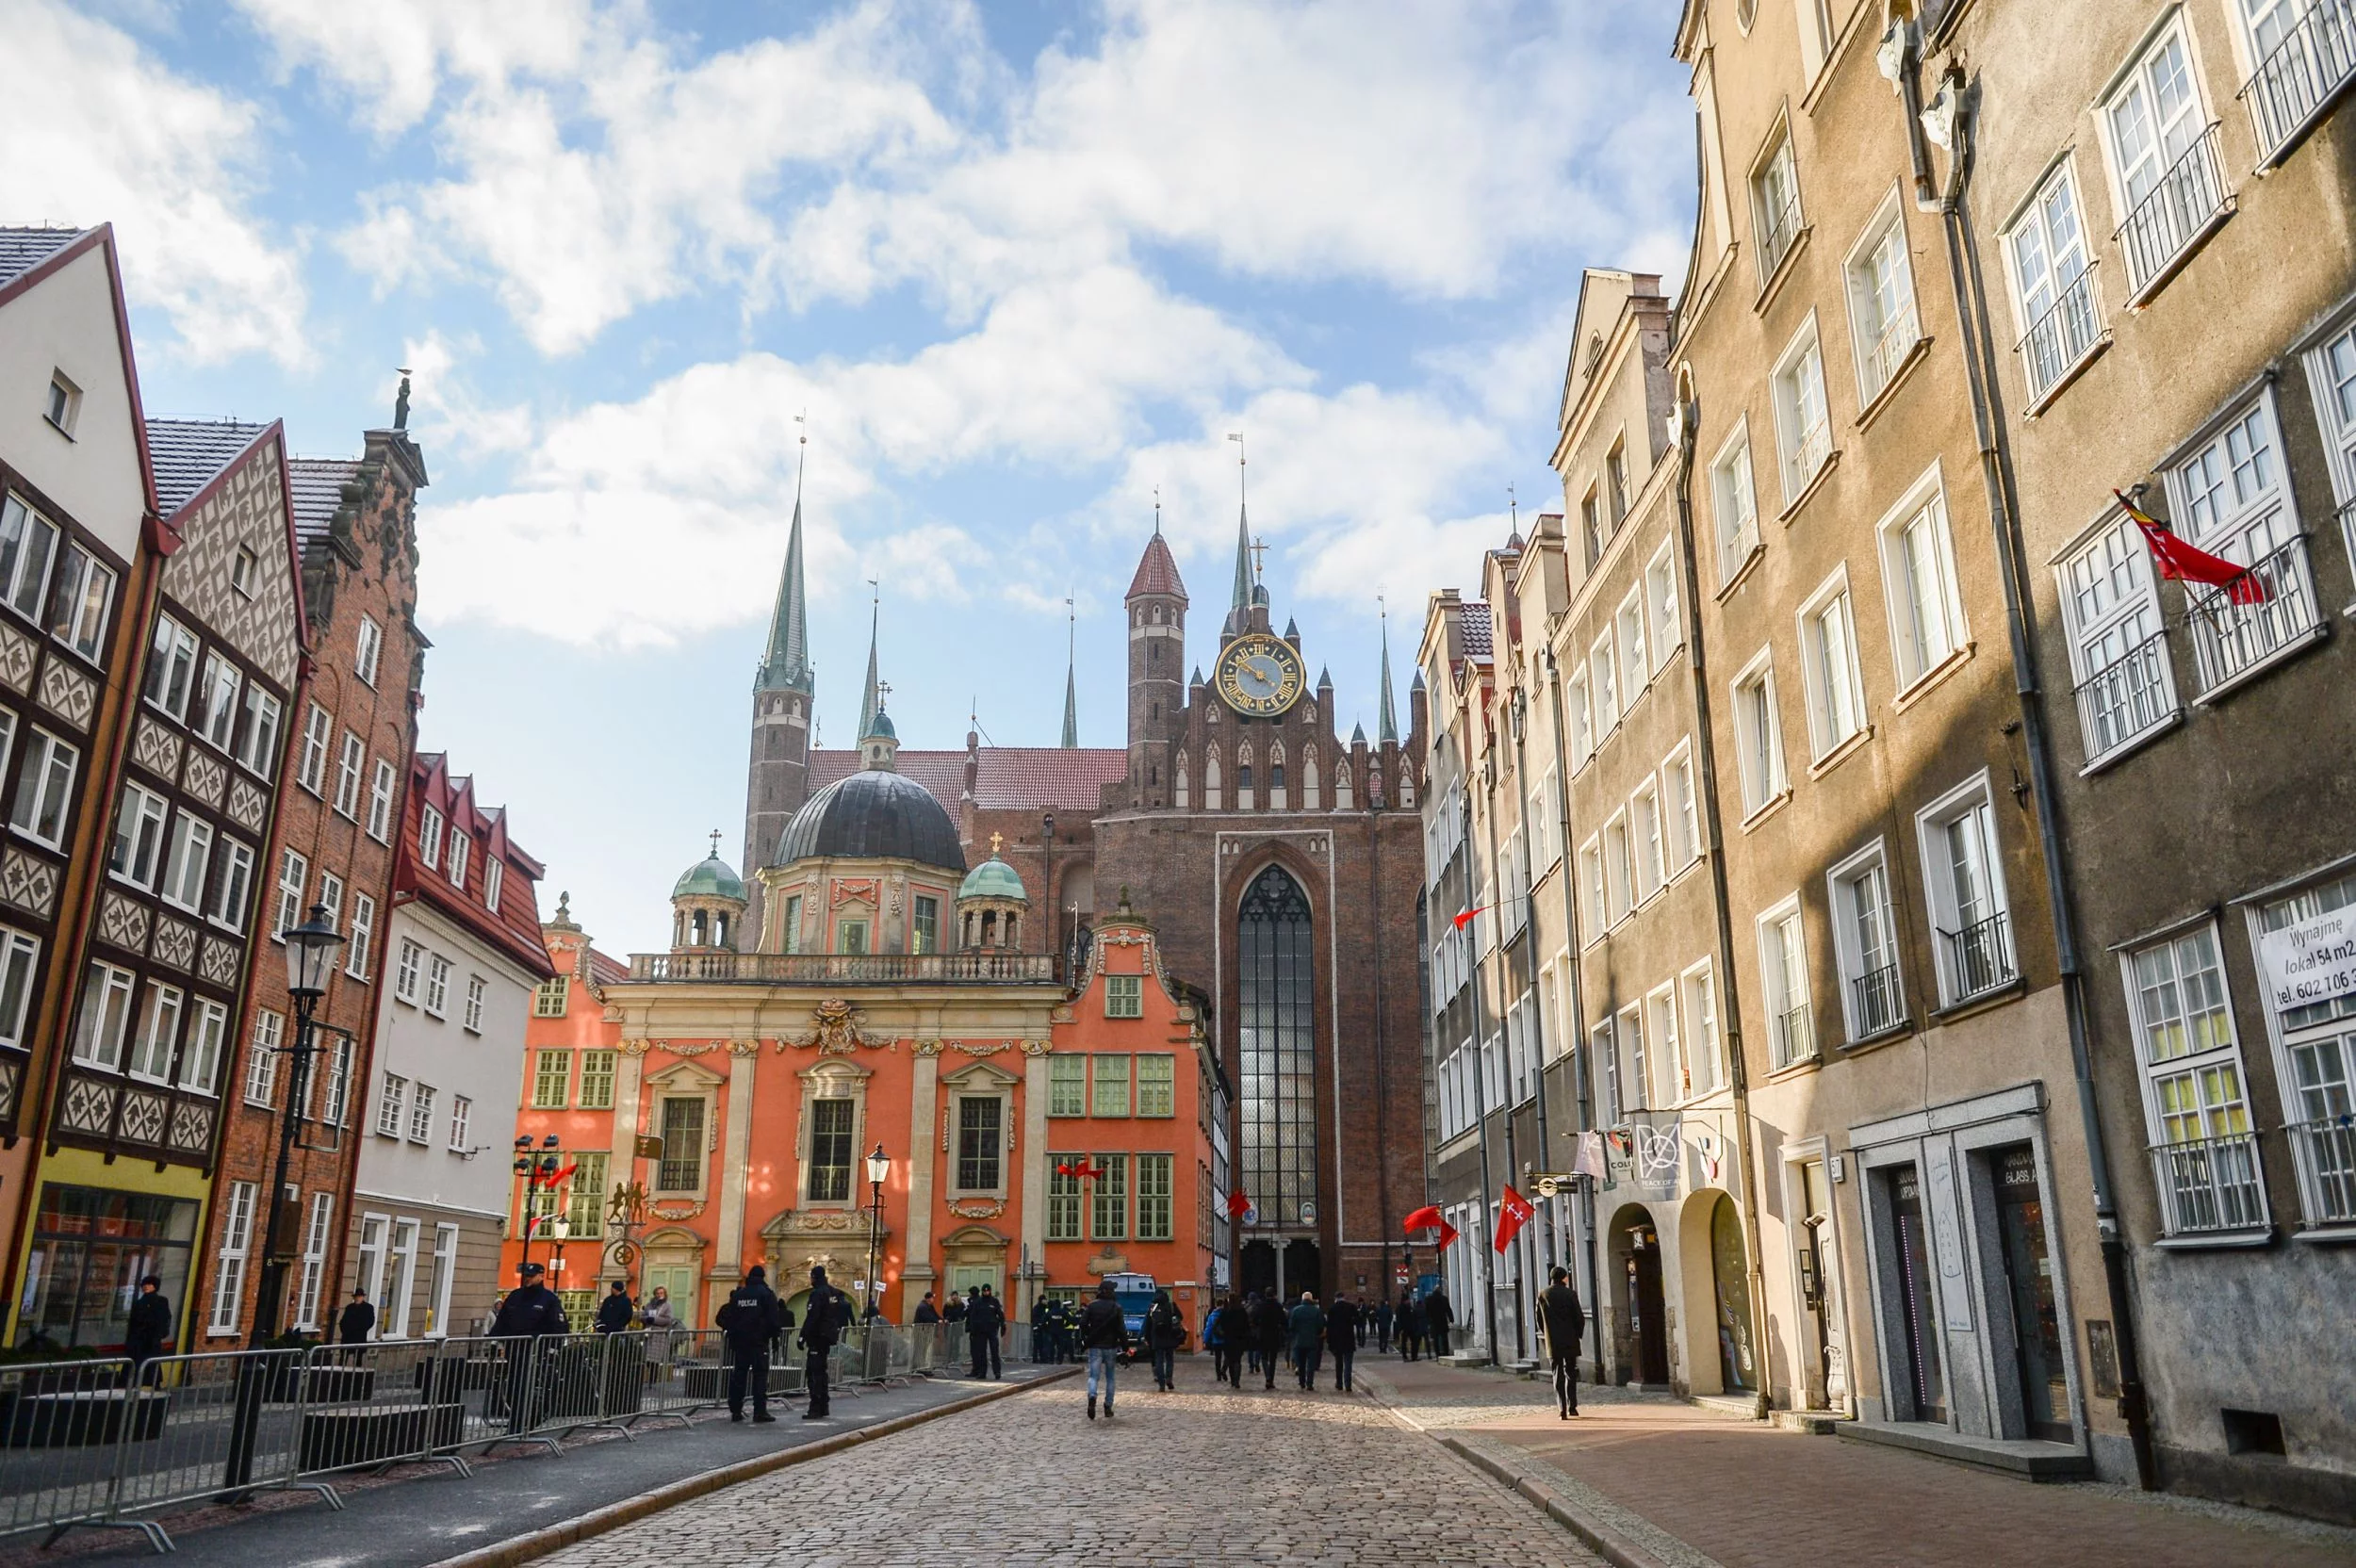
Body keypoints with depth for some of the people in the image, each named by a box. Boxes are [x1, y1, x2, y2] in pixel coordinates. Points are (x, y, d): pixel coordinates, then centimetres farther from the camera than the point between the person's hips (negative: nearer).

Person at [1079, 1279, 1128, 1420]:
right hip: (1111, 1346, 0)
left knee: (1093, 1376, -1)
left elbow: (1083, 1324, -4)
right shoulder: (1116, 1307, -2)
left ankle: (1092, 1397, -30)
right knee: (1110, 1377, 12)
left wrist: (1084, 1340, 6)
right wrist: (1125, 1346, 0)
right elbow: (1122, 1329, -5)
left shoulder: (1092, 1305, 0)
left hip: (1095, 1346, 0)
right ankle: (1108, 1408, 12)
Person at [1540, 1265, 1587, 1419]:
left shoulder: (1543, 1295, 2)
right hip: (1570, 1340, -2)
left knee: (1558, 1374, 4)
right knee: (1571, 1373, 13)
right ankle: (1572, 1407, 13)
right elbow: (1580, 1318, -8)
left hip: (1553, 1342, 2)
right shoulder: (1570, 1294, -8)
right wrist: (1578, 1334, 7)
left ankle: (1563, 1409, -3)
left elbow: (1539, 1319, 7)